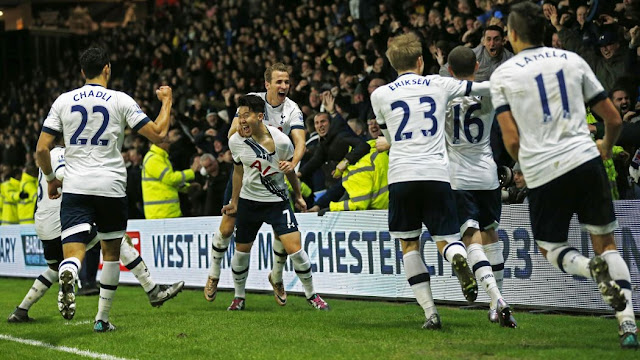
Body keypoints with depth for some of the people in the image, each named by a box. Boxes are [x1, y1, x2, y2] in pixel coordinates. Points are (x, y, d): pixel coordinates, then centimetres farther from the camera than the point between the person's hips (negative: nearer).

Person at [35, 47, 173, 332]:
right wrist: (166, 101, 14)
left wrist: (50, 178, 22)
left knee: (73, 252, -7)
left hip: (75, 188, 1)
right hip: (111, 187, -1)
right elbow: (157, 134, -2)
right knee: (111, 251, 17)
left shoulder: (63, 101, 6)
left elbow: (41, 150, 4)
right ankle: (102, 318, 20)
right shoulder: (120, 100, 0)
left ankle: (68, 276, -45)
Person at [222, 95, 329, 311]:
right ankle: (239, 297, 30)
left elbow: (289, 169, 3)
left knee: (294, 248, -12)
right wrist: (234, 202, 17)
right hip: (248, 201, 3)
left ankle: (311, 295, 8)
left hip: (277, 201, -3)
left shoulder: (281, 141, -16)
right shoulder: (236, 141, -8)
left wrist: (298, 196, 14)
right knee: (241, 250, 8)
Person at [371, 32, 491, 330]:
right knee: (446, 239, 9)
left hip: (401, 176, 0)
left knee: (409, 245, 12)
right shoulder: (438, 85, 9)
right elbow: (484, 88, 18)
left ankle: (430, 313, 0)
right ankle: (458, 259, -30)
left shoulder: (380, 95, 10)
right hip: (436, 174, 0)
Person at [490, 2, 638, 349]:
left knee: (550, 248, 17)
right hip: (585, 160, 2)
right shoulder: (572, 60, 11)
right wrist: (606, 147, 35)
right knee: (606, 243, 13)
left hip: (542, 172, -2)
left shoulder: (502, 75, 3)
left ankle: (591, 268, -17)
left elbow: (512, 141, -4)